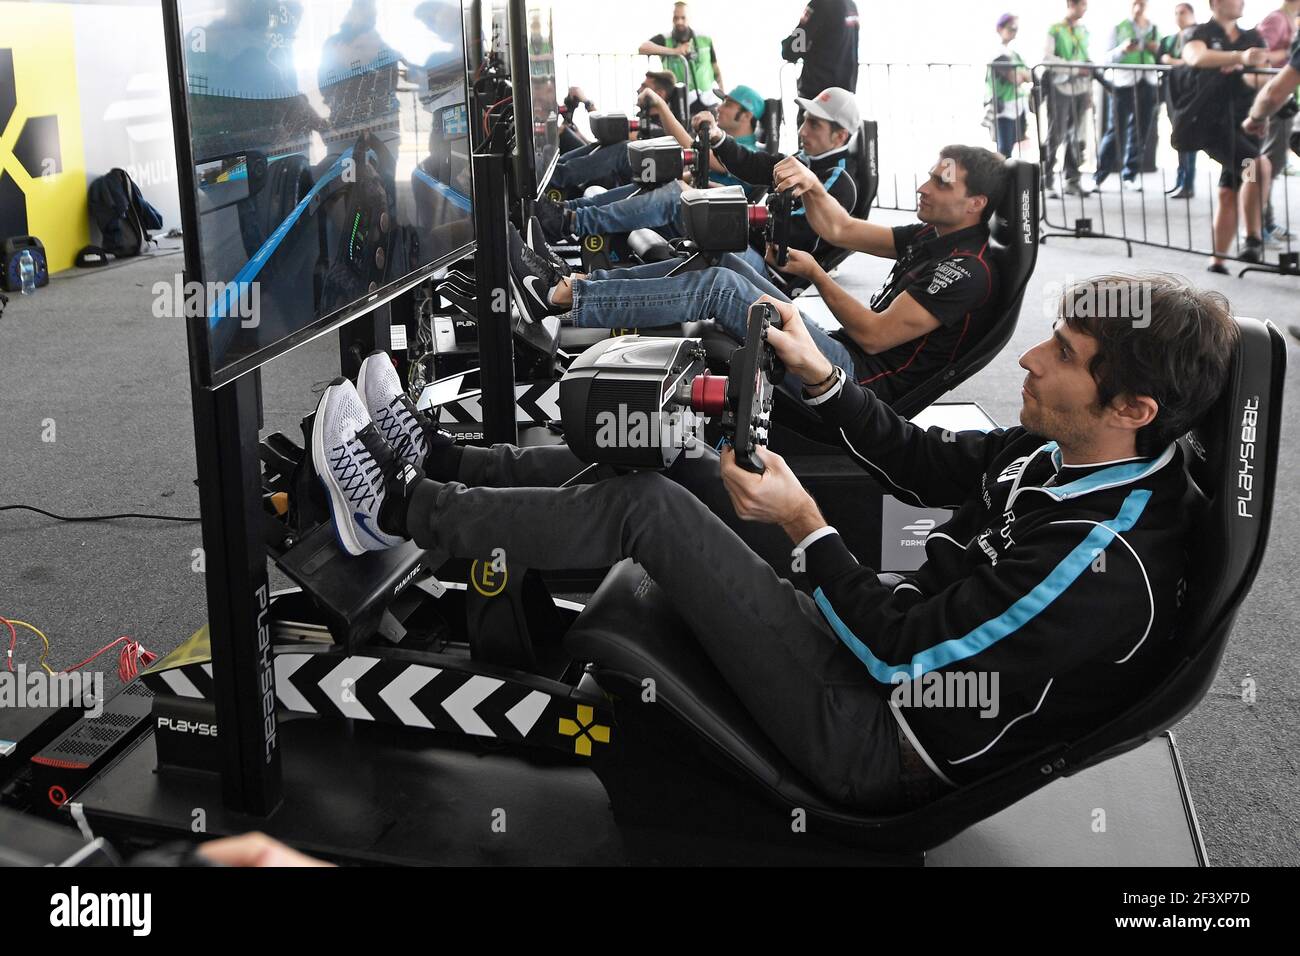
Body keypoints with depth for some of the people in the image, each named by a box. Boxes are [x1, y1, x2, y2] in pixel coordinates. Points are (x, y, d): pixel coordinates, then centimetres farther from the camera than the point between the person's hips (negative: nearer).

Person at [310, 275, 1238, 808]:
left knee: (649, 507, -14)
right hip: (900, 632, 9)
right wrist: (820, 376, 1)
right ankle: (441, 461, 16)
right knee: (674, 462, 5)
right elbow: (926, 464, 10)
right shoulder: (1069, 450, -3)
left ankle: (398, 510, 1)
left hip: (879, 736, -9)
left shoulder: (1105, 563, -30)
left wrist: (805, 528, -16)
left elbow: (905, 650, -25)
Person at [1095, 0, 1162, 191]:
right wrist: (1123, 49, -21)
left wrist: (1158, 50, -1)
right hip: (1123, 82, -4)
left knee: (1140, 132, 3)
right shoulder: (1119, 28, 4)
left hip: (1148, 83, 4)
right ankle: (1099, 175, -3)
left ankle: (1131, 175, 11)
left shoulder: (1155, 29, 16)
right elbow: (1108, 58, -2)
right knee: (1115, 130, -7)